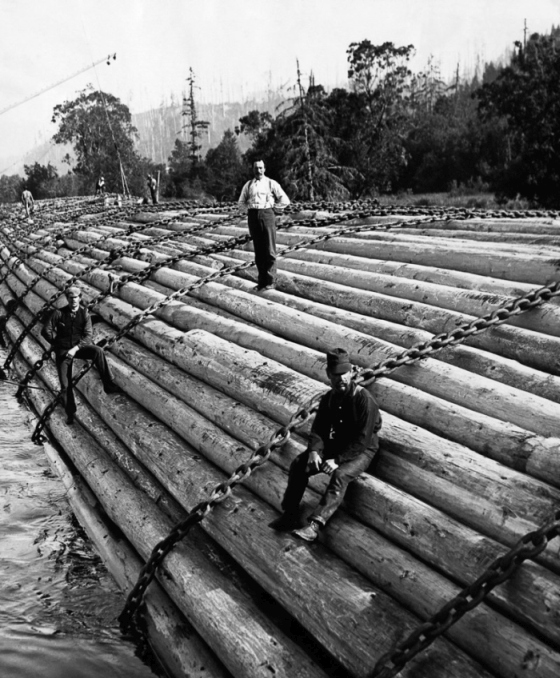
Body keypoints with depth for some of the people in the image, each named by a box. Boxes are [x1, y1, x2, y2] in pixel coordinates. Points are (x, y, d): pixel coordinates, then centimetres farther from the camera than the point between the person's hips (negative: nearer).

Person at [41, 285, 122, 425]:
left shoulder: (84, 314, -1)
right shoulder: (59, 313, -3)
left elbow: (88, 335, -9)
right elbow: (46, 331, -2)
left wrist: (75, 348, -21)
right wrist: (57, 344, -2)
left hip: (79, 347, 0)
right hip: (63, 350, 0)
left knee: (98, 351, -31)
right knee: (65, 384, -3)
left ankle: (108, 385, -30)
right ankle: (70, 413, 11)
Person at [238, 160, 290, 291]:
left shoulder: (272, 184, 4)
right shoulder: (248, 185, 14)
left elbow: (285, 201, 5)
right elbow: (242, 202, 24)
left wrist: (272, 207, 2)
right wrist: (251, 208, 8)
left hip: (267, 215, -3)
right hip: (252, 216, 3)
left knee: (269, 250, -4)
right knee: (258, 251, 6)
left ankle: (270, 281, 3)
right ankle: (262, 280, 11)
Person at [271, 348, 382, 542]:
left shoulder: (364, 399, -21)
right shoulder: (328, 399, 0)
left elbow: (362, 439, -24)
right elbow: (318, 429, 0)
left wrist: (338, 459, -28)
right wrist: (314, 450, -21)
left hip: (361, 451, -6)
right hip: (336, 445, 6)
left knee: (340, 475, -35)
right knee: (299, 464, -12)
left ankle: (315, 525, -40)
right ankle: (289, 515, -7)